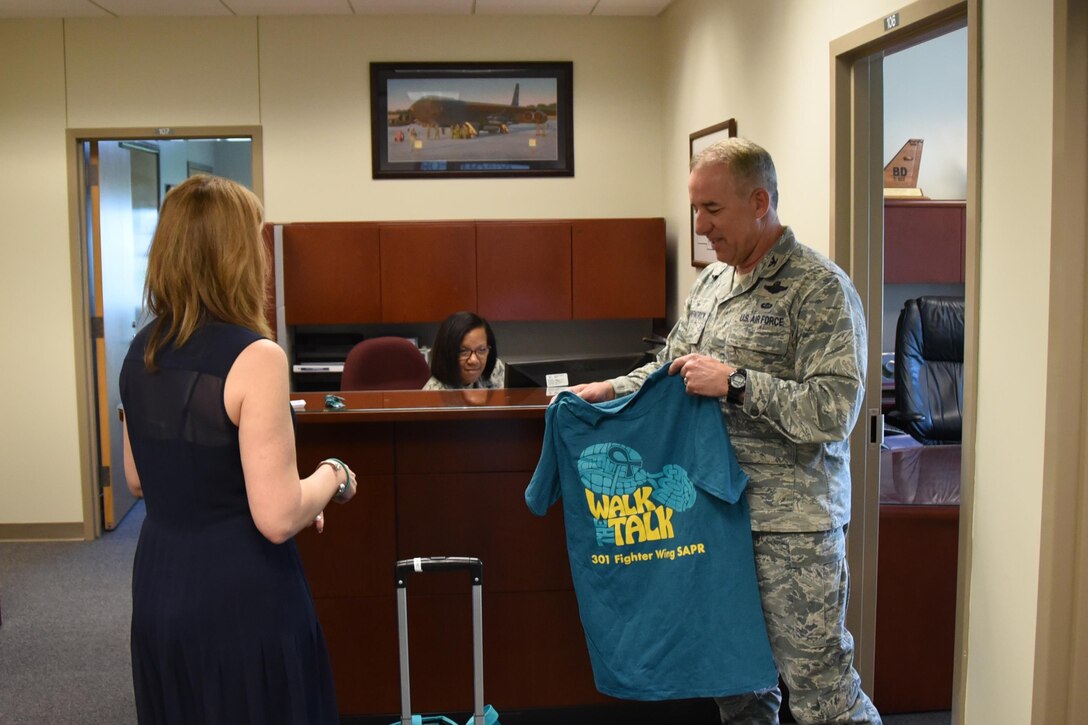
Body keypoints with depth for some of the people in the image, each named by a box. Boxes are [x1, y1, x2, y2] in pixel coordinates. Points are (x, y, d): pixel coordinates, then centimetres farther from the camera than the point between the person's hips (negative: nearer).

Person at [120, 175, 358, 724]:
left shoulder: (141, 353, 2)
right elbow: (278, 519, -23)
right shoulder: (255, 357, -21)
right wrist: (333, 475, -6)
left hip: (158, 588, 7)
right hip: (240, 598, -7)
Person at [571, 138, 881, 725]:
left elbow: (834, 410, -21)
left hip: (792, 527, -8)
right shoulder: (712, 281, 13)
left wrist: (734, 383, -21)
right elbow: (670, 371, 25)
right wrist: (611, 390, 10)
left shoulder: (821, 289, -12)